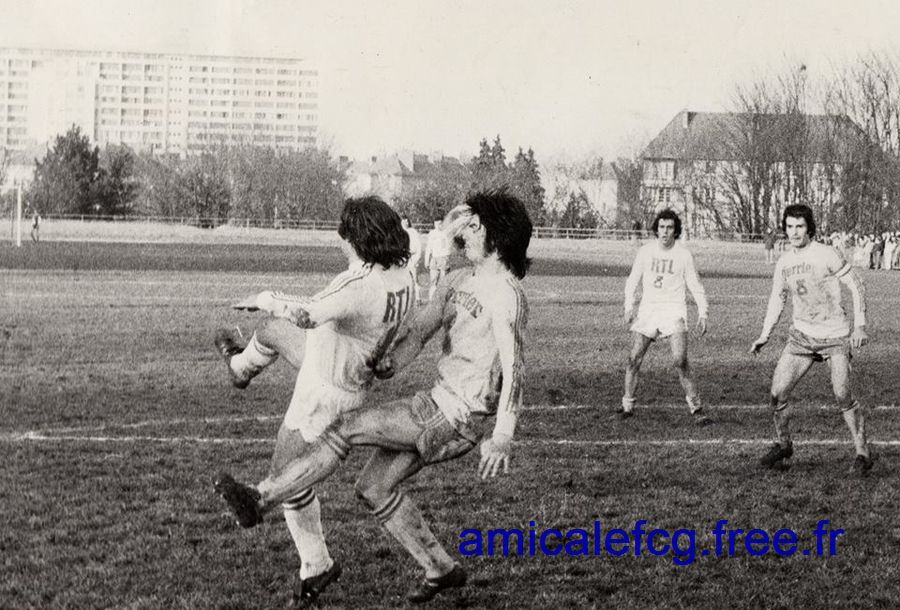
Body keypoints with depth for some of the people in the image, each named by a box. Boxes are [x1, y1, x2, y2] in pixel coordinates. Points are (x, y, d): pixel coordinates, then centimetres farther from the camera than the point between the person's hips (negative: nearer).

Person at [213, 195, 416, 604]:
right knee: (271, 334, 30)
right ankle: (241, 368, 68)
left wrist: (265, 299, -35)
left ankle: (316, 566, 22)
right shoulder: (401, 275, -12)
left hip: (327, 393, -9)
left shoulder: (361, 288, -40)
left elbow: (306, 315, -55)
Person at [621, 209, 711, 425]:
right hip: (648, 309, 3)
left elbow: (695, 286, 5)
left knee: (680, 361, -17)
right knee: (634, 360, -1)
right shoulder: (645, 251, 4)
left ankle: (696, 408, -11)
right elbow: (632, 280, 14)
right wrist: (629, 306, 1)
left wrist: (702, 314, -4)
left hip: (674, 310, -3)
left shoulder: (683, 255, -2)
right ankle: (627, 405, 15)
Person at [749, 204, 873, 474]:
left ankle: (862, 454, 2)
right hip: (802, 335, 5)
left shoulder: (827, 255, -11)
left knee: (843, 399, -13)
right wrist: (764, 336, 9)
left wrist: (860, 326, -15)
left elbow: (856, 287, -7)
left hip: (835, 337, -5)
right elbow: (777, 299, 17)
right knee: (777, 394, -4)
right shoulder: (783, 263, 6)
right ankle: (783, 444, 18)